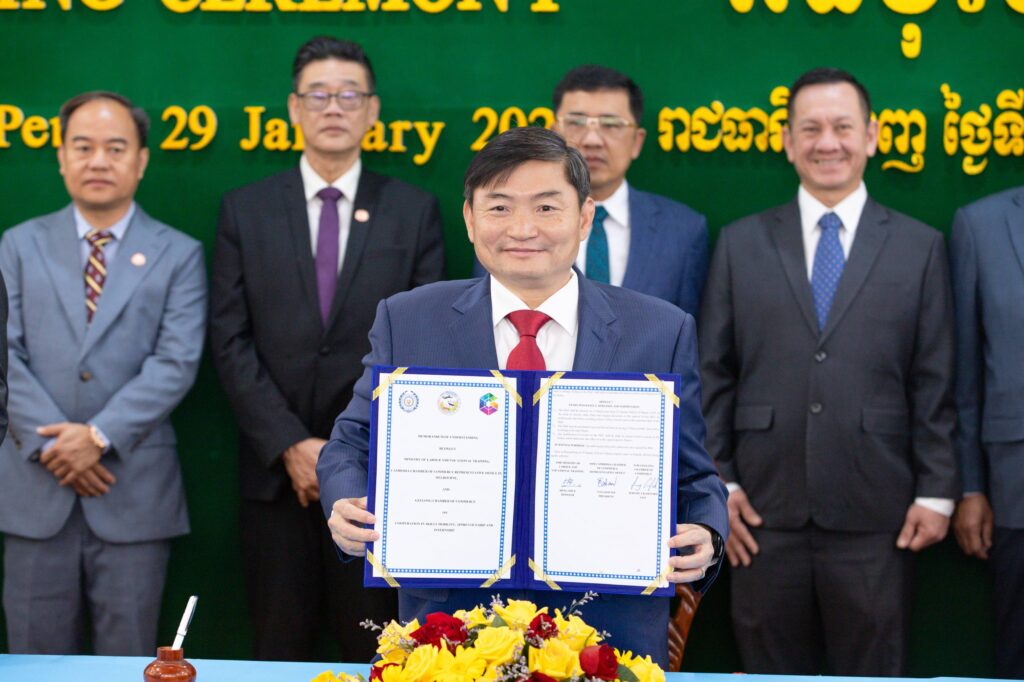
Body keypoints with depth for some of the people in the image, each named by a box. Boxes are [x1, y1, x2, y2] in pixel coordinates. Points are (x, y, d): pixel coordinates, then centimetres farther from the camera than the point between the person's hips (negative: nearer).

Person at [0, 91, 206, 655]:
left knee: (128, 655, 6)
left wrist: (101, 436, -16)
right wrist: (51, 443, -12)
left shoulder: (179, 255, 5)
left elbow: (176, 362, -6)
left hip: (134, 490, -1)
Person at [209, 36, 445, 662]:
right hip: (277, 470, 1)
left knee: (372, 648, 5)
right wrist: (291, 446, -10)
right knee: (281, 647, 8)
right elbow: (231, 340, 0)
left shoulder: (414, 211, 4)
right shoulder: (246, 210, 5)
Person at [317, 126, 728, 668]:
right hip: (448, 623, 0)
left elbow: (692, 475, 5)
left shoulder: (662, 332, 1)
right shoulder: (405, 320, 3)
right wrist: (348, 507, -14)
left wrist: (703, 536, -16)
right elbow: (351, 445, 7)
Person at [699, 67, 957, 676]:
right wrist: (717, 482, 1)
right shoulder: (741, 243, 8)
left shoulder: (919, 247, 6)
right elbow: (714, 374, 7)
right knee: (773, 668, 9)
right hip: (766, 511, 1)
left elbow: (934, 384, 4)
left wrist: (936, 493, -1)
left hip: (874, 515, -1)